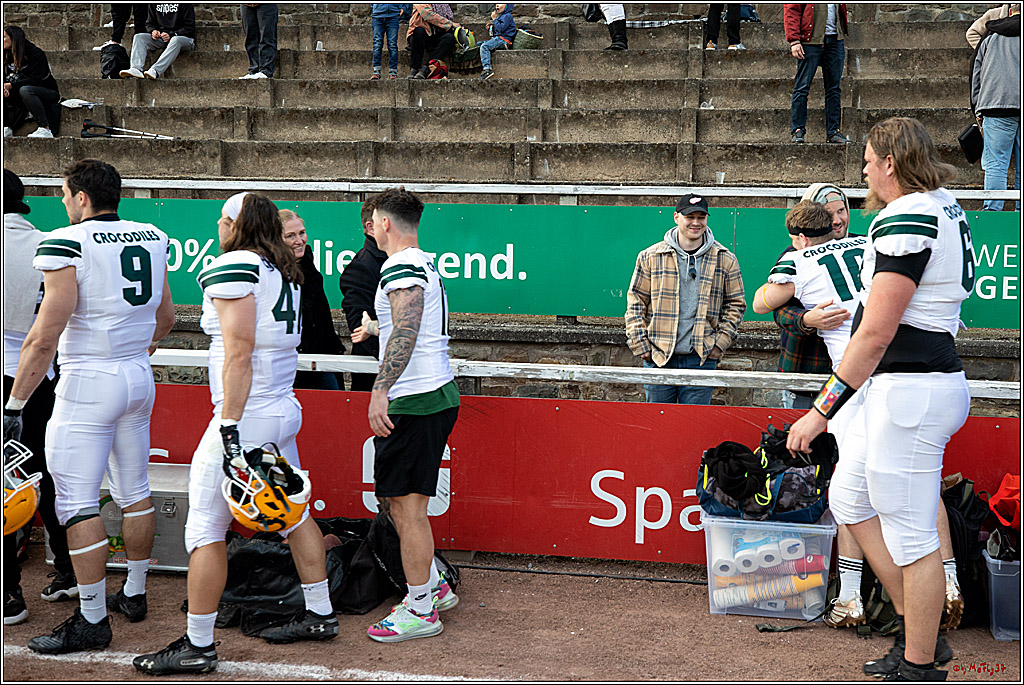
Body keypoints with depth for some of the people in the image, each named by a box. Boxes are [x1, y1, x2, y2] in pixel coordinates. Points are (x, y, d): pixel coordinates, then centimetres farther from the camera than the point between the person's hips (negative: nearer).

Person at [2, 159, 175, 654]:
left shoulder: (67, 244, -15)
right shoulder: (151, 239, 6)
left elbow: (44, 338, -20)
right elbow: (165, 318, 18)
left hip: (89, 382, -8)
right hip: (140, 378, 8)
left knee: (77, 503, -3)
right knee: (134, 491, 17)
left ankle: (92, 620, -1)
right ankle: (134, 595, 29)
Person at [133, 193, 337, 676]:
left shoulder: (234, 267, -13)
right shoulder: (286, 271, 12)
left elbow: (239, 353, -20)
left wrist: (229, 428, -22)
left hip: (247, 415, -9)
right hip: (286, 411, 9)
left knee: (205, 527, -3)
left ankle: (198, 645, 1)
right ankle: (319, 616, 29)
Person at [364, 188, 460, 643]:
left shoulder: (400, 267, -13)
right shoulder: (426, 265, 19)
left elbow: (406, 332, -27)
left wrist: (380, 390, -33)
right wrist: (373, 329, 50)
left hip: (414, 401, -10)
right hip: (439, 393, 10)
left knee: (406, 505, -4)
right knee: (394, 498, 18)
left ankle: (421, 610, 2)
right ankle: (434, 586, 25)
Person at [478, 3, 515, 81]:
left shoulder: (507, 16, -7)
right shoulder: (501, 16, 25)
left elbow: (501, 29, -19)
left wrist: (494, 19, -11)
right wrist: (491, 25, 14)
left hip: (503, 40, -11)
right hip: (497, 39, 11)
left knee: (484, 46, -28)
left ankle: (487, 69, -39)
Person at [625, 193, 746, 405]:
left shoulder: (725, 260, 6)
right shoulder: (651, 257, 4)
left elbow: (735, 304, 12)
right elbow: (635, 302, 7)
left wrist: (721, 342, 2)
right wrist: (639, 345, 0)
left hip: (702, 359, 0)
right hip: (657, 356, 0)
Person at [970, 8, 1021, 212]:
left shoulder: (990, 37, 16)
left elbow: (976, 73, 17)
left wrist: (977, 109, 21)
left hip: (996, 107, 0)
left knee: (995, 164, -3)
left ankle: (991, 210, -11)